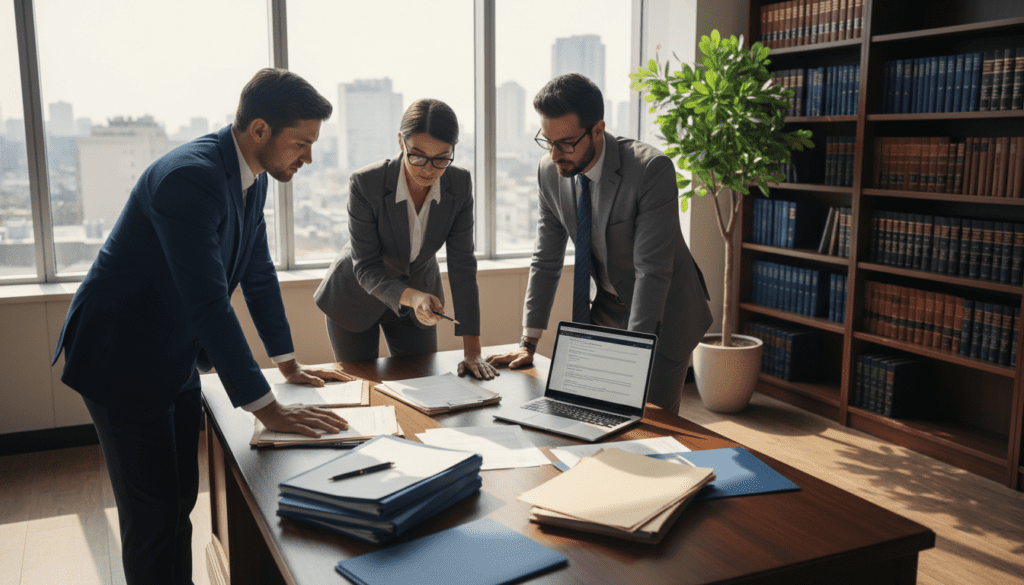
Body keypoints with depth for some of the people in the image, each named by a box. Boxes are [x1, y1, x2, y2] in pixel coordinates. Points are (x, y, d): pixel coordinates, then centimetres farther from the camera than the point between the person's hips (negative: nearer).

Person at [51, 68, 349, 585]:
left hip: (177, 360, 9)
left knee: (181, 498, 17)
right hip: (122, 358, -8)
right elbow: (208, 303, -34)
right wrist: (265, 407, -31)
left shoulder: (251, 176, -1)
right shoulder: (190, 176, -29)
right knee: (153, 513, 2)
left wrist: (289, 364, 13)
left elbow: (257, 272, 9)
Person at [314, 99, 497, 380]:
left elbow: (462, 265, -19)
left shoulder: (459, 184, -21)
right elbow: (366, 268, -26)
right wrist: (412, 297, -47)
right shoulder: (365, 183, -31)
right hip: (357, 298, -3)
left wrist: (472, 350, -22)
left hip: (419, 293, 3)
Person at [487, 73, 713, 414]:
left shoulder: (652, 169, -26)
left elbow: (652, 270, -28)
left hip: (664, 312, -4)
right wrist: (529, 342, -2)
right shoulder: (550, 171, -9)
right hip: (608, 308, 5)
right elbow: (546, 260, 0)